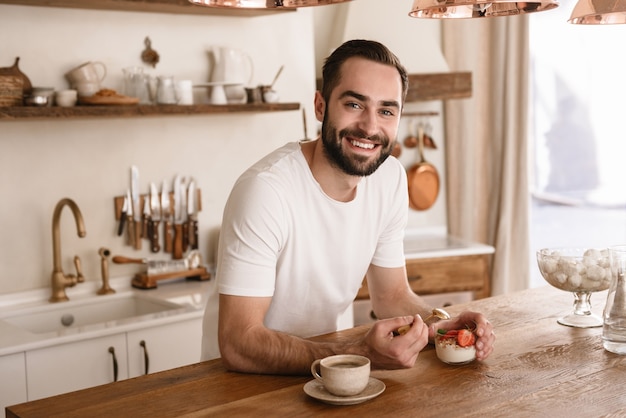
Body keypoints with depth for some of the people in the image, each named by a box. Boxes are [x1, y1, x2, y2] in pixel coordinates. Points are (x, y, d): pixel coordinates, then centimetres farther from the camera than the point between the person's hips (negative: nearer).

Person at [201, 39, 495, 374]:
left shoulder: (391, 178, -3)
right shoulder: (265, 190, -25)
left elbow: (392, 295, 8)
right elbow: (238, 343, -27)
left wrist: (442, 327, -12)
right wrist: (359, 353, -36)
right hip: (242, 376, -6)